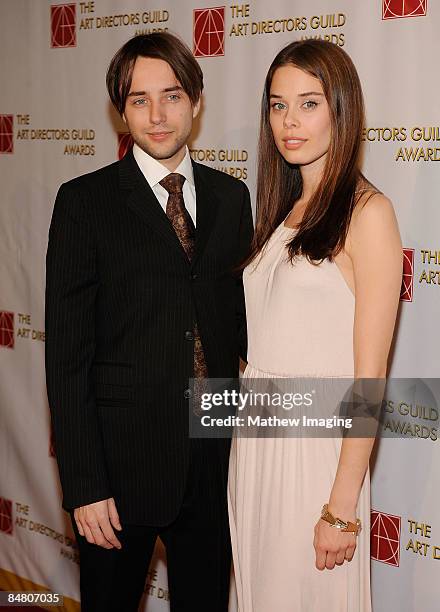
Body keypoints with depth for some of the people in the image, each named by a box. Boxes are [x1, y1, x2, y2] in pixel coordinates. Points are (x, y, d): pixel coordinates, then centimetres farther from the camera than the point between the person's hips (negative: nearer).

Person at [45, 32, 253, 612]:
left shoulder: (231, 197, 5)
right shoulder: (85, 201, -7)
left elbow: (243, 316, 9)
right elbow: (67, 353, -9)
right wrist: (83, 485, -12)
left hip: (216, 456, 3)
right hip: (122, 458, -3)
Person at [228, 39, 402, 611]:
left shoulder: (366, 211, -11)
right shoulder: (282, 210, 11)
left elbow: (369, 375, -14)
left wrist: (343, 507, -16)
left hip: (317, 444, -6)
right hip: (253, 438, 6)